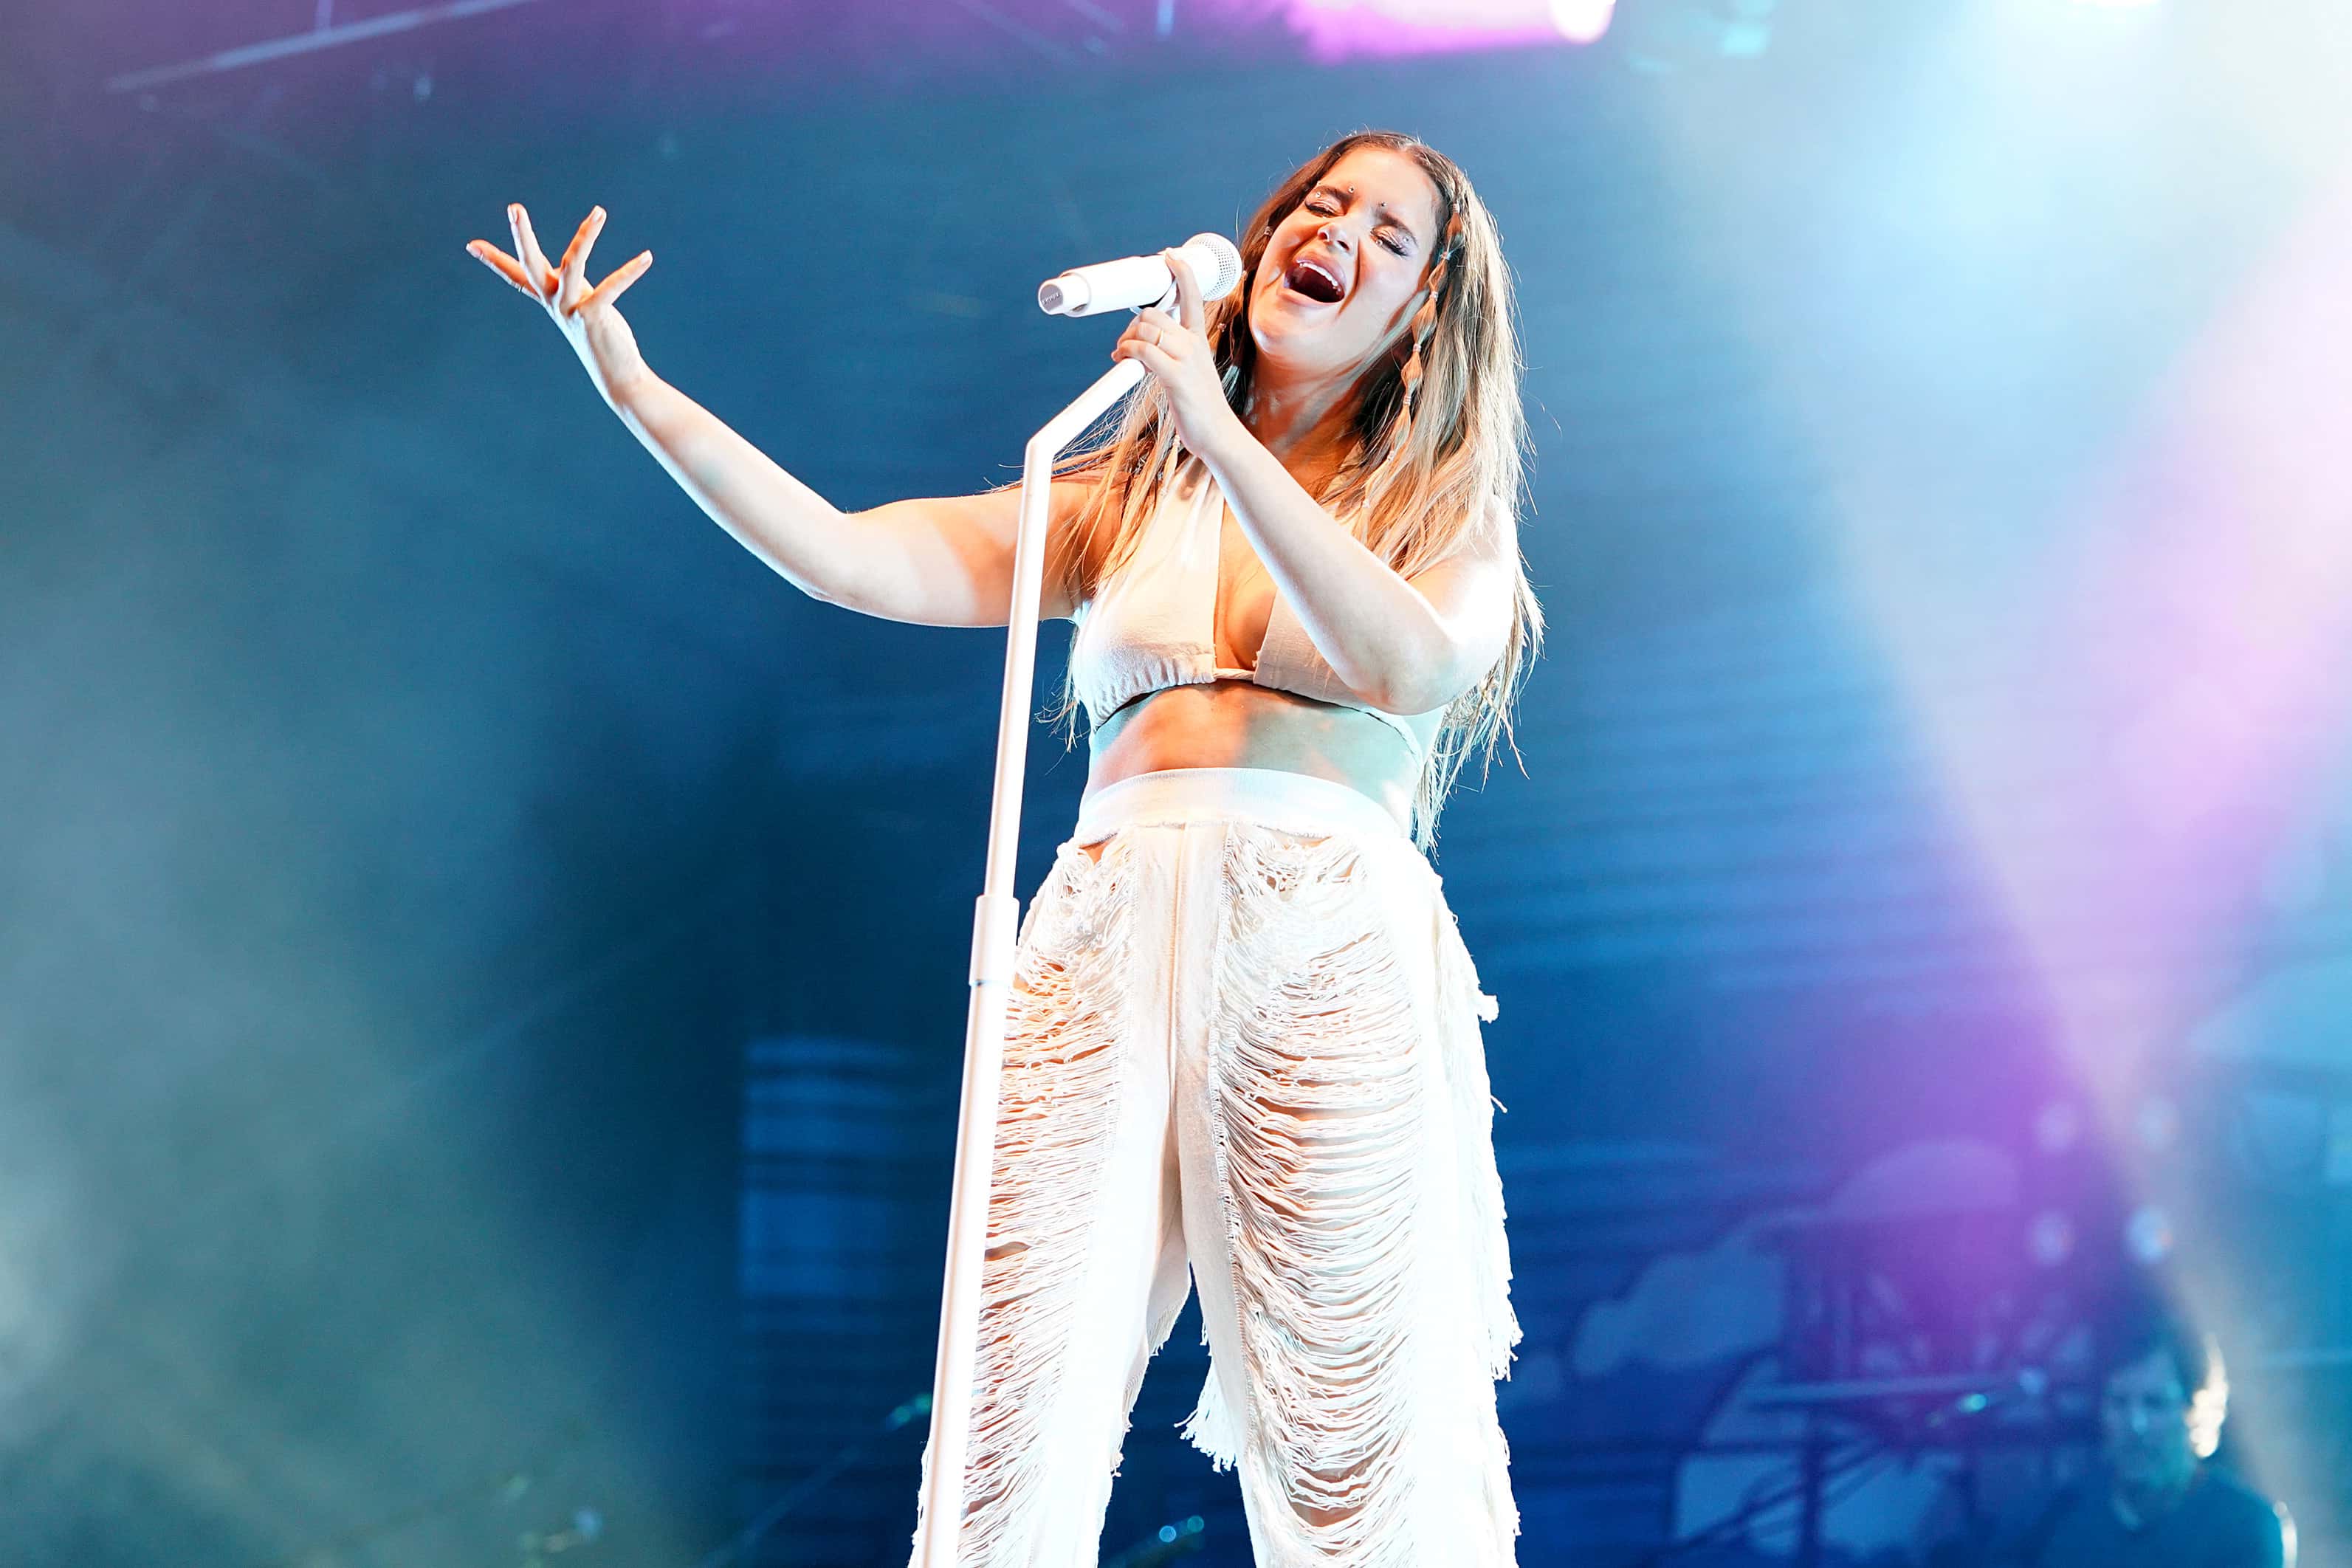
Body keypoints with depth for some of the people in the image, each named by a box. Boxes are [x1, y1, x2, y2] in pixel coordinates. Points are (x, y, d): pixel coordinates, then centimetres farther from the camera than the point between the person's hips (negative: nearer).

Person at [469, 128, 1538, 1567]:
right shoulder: (1130, 503, 22)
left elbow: (1406, 664, -8)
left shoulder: (1446, 512, 16)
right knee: (1017, 1436, -9)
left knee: (1357, 1450, -9)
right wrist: (633, 386, 2)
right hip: (1111, 951, 2)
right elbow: (850, 558, 11)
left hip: (1323, 955, -2)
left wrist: (1221, 434, -8)